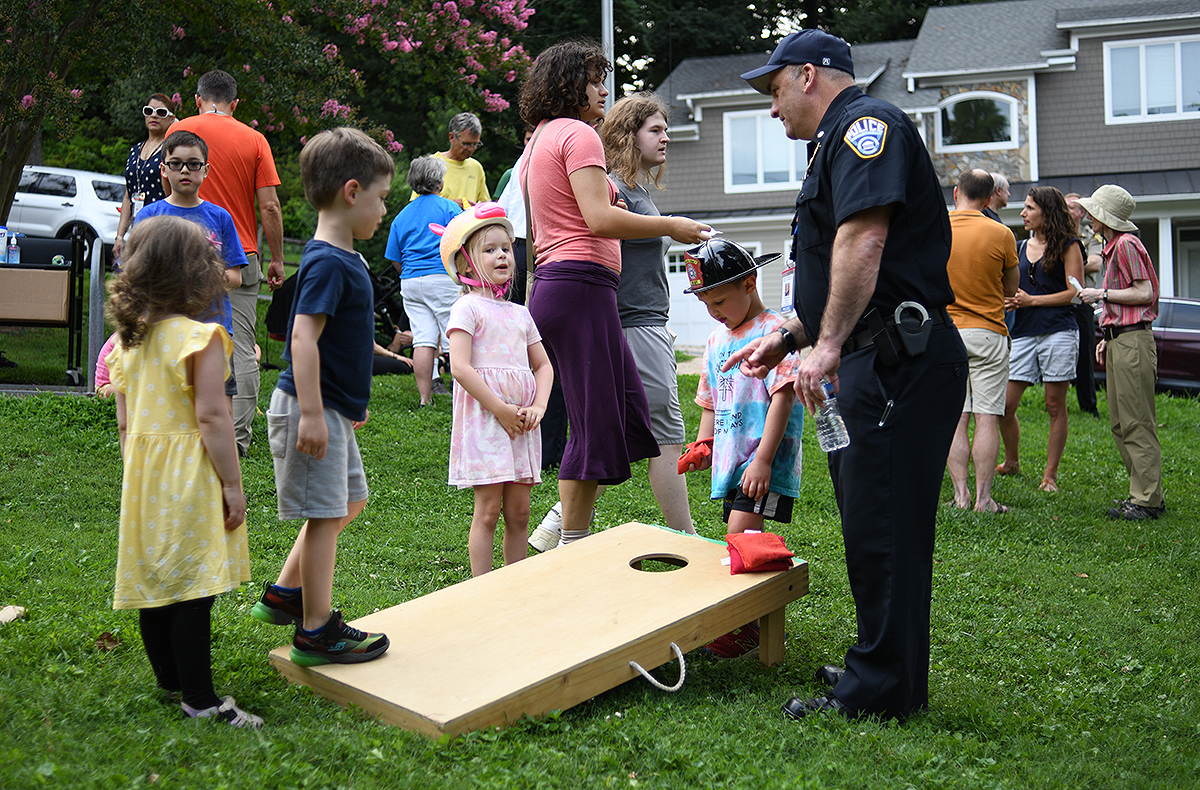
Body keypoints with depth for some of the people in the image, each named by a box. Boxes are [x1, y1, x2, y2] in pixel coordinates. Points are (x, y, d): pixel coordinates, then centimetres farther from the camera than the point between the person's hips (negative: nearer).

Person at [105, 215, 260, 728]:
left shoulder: (127, 342, 7)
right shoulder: (201, 339, -15)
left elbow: (124, 422, 12)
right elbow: (211, 417, -18)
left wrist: (135, 474, 21)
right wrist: (232, 484, -13)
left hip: (143, 476, 8)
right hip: (190, 477, -8)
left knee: (154, 584, 14)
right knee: (193, 589, -4)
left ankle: (170, 680, 29)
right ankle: (199, 699, 0)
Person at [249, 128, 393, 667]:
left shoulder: (342, 260, 13)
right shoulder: (328, 264, -19)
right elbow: (303, 337, -26)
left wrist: (350, 402, 28)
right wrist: (311, 414, -28)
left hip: (332, 409, 11)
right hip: (313, 410, -11)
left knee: (348, 500, 20)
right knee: (324, 515, -3)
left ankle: (284, 594, 29)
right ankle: (317, 632, 7)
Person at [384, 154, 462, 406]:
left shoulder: (402, 215, 16)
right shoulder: (449, 207, 1)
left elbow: (395, 260, 17)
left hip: (410, 282, 5)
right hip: (443, 279, -5)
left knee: (423, 340, 2)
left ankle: (425, 398, -2)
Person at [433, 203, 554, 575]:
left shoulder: (520, 312, 16)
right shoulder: (468, 307, -4)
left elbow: (543, 365, 18)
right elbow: (460, 367, -15)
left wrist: (538, 406, -1)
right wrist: (501, 410, -17)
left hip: (521, 423, 6)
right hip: (483, 419, -6)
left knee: (519, 511, 8)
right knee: (488, 510, -5)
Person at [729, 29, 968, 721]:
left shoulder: (865, 122, -7)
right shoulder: (845, 142, 26)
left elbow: (864, 238, -23)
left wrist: (828, 344, -24)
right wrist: (788, 337, 27)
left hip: (900, 363, -11)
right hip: (876, 363, 11)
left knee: (881, 529, -5)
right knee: (875, 526, 15)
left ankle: (883, 690, 3)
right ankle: (884, 670, 26)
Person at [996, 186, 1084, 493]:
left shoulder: (1067, 245, 2)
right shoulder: (1020, 248, 17)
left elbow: (1075, 292, -6)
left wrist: (1031, 300, -10)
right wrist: (1010, 300, 1)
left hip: (1058, 332, -5)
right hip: (1023, 333, 5)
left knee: (1055, 406, 0)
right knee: (1005, 405, -1)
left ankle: (1050, 473, 9)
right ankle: (1012, 462, 20)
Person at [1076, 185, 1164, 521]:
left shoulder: (1126, 244, -11)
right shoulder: (1114, 246, 19)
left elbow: (1144, 293, -17)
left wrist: (1101, 294, -11)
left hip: (1133, 342, -10)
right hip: (1120, 340, 10)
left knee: (1137, 424, -8)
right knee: (1120, 424, 11)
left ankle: (1147, 500, -5)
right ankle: (1145, 493, 16)